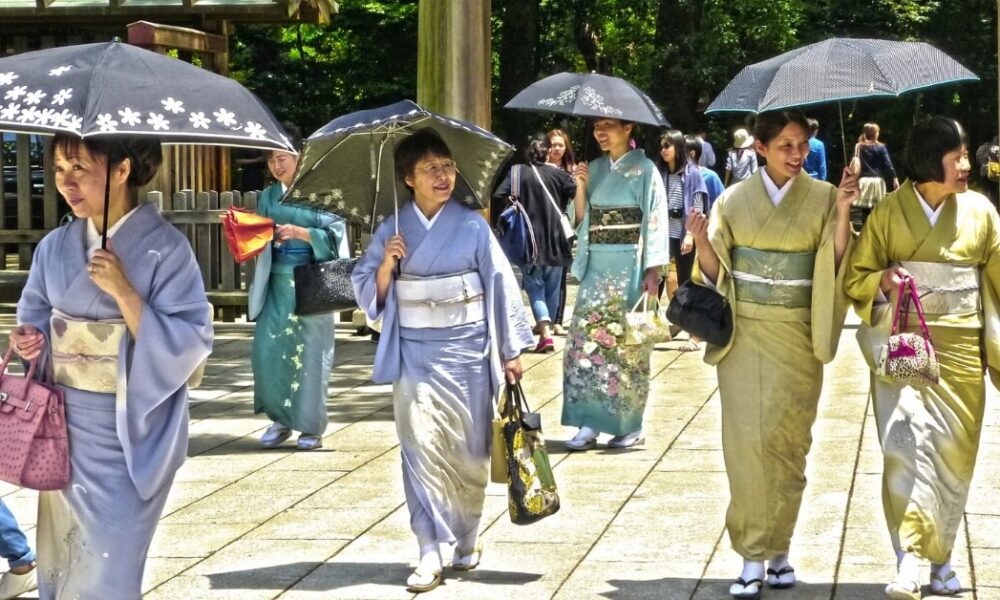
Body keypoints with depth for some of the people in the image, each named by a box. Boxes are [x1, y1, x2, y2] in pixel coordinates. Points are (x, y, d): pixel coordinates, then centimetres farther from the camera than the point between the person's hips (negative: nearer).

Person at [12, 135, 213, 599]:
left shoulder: (165, 249, -12)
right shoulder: (54, 247, 4)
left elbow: (191, 343, -16)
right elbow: (36, 317, 14)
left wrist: (123, 292, -24)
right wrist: (29, 340, -8)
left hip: (128, 436, -5)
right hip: (65, 430, 5)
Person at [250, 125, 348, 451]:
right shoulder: (269, 197, 12)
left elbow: (335, 235, -8)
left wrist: (301, 233, -19)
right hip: (277, 283, 4)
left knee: (309, 353, -3)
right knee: (267, 349, -4)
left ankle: (311, 427, 8)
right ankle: (280, 419, 12)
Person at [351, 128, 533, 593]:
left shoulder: (472, 226, -2)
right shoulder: (392, 229, 2)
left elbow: (501, 286, 0)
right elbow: (368, 291, 6)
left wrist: (511, 350, -1)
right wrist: (386, 264, -14)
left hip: (466, 348, 0)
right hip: (414, 350, 1)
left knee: (468, 449, 7)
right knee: (421, 446, -7)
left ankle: (467, 540, 26)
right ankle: (431, 553, -6)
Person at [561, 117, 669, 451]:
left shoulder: (644, 170, -4)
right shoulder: (595, 169, 12)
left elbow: (655, 222, -7)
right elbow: (581, 218, 13)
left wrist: (653, 272, -13)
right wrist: (581, 187, -4)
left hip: (629, 267, -5)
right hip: (597, 267, 5)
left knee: (626, 346, -1)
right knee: (586, 339, -3)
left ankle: (631, 426, 8)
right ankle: (589, 423, -1)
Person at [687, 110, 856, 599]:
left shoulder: (821, 198, 2)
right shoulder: (734, 200, 4)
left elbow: (837, 265, -5)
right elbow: (716, 272, 4)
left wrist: (843, 212, -17)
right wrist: (702, 242, -15)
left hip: (796, 336, 0)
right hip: (744, 333, 0)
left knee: (786, 442, 0)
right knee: (747, 440, -5)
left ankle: (777, 549, 14)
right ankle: (753, 557, -2)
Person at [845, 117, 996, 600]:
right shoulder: (888, 212, -2)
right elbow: (856, 277, 3)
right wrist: (883, 280, -18)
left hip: (960, 347, 2)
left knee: (954, 451, 6)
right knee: (904, 443, -15)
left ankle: (940, 554, 22)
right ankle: (909, 560, -19)